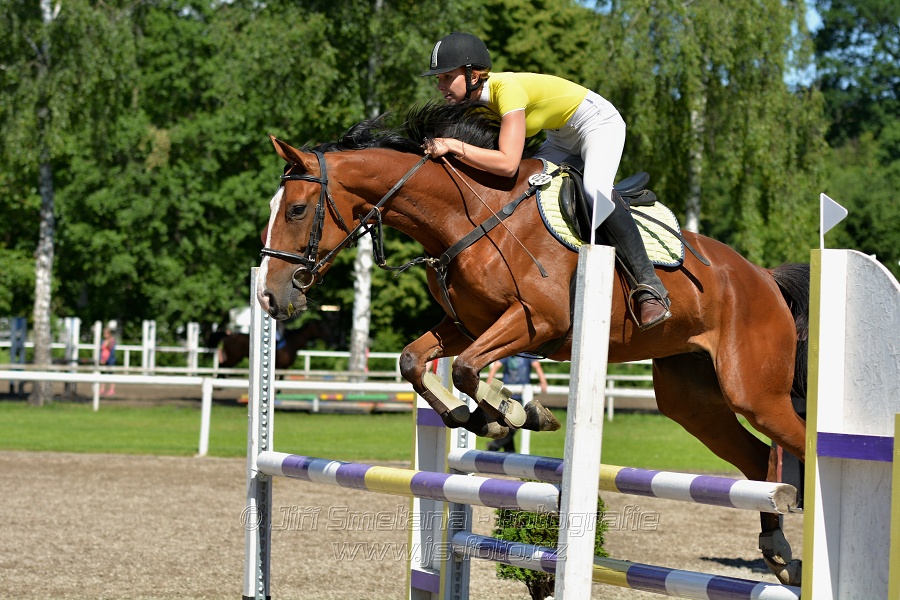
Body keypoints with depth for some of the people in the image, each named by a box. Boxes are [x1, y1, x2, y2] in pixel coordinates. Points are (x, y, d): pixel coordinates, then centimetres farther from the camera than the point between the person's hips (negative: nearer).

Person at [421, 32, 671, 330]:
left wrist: (453, 146, -44)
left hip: (599, 123, -9)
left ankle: (649, 285, -32)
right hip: (562, 140, 9)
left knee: (594, 188, -33)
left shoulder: (507, 90, -33)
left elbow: (507, 163, -44)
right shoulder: (472, 99, -7)